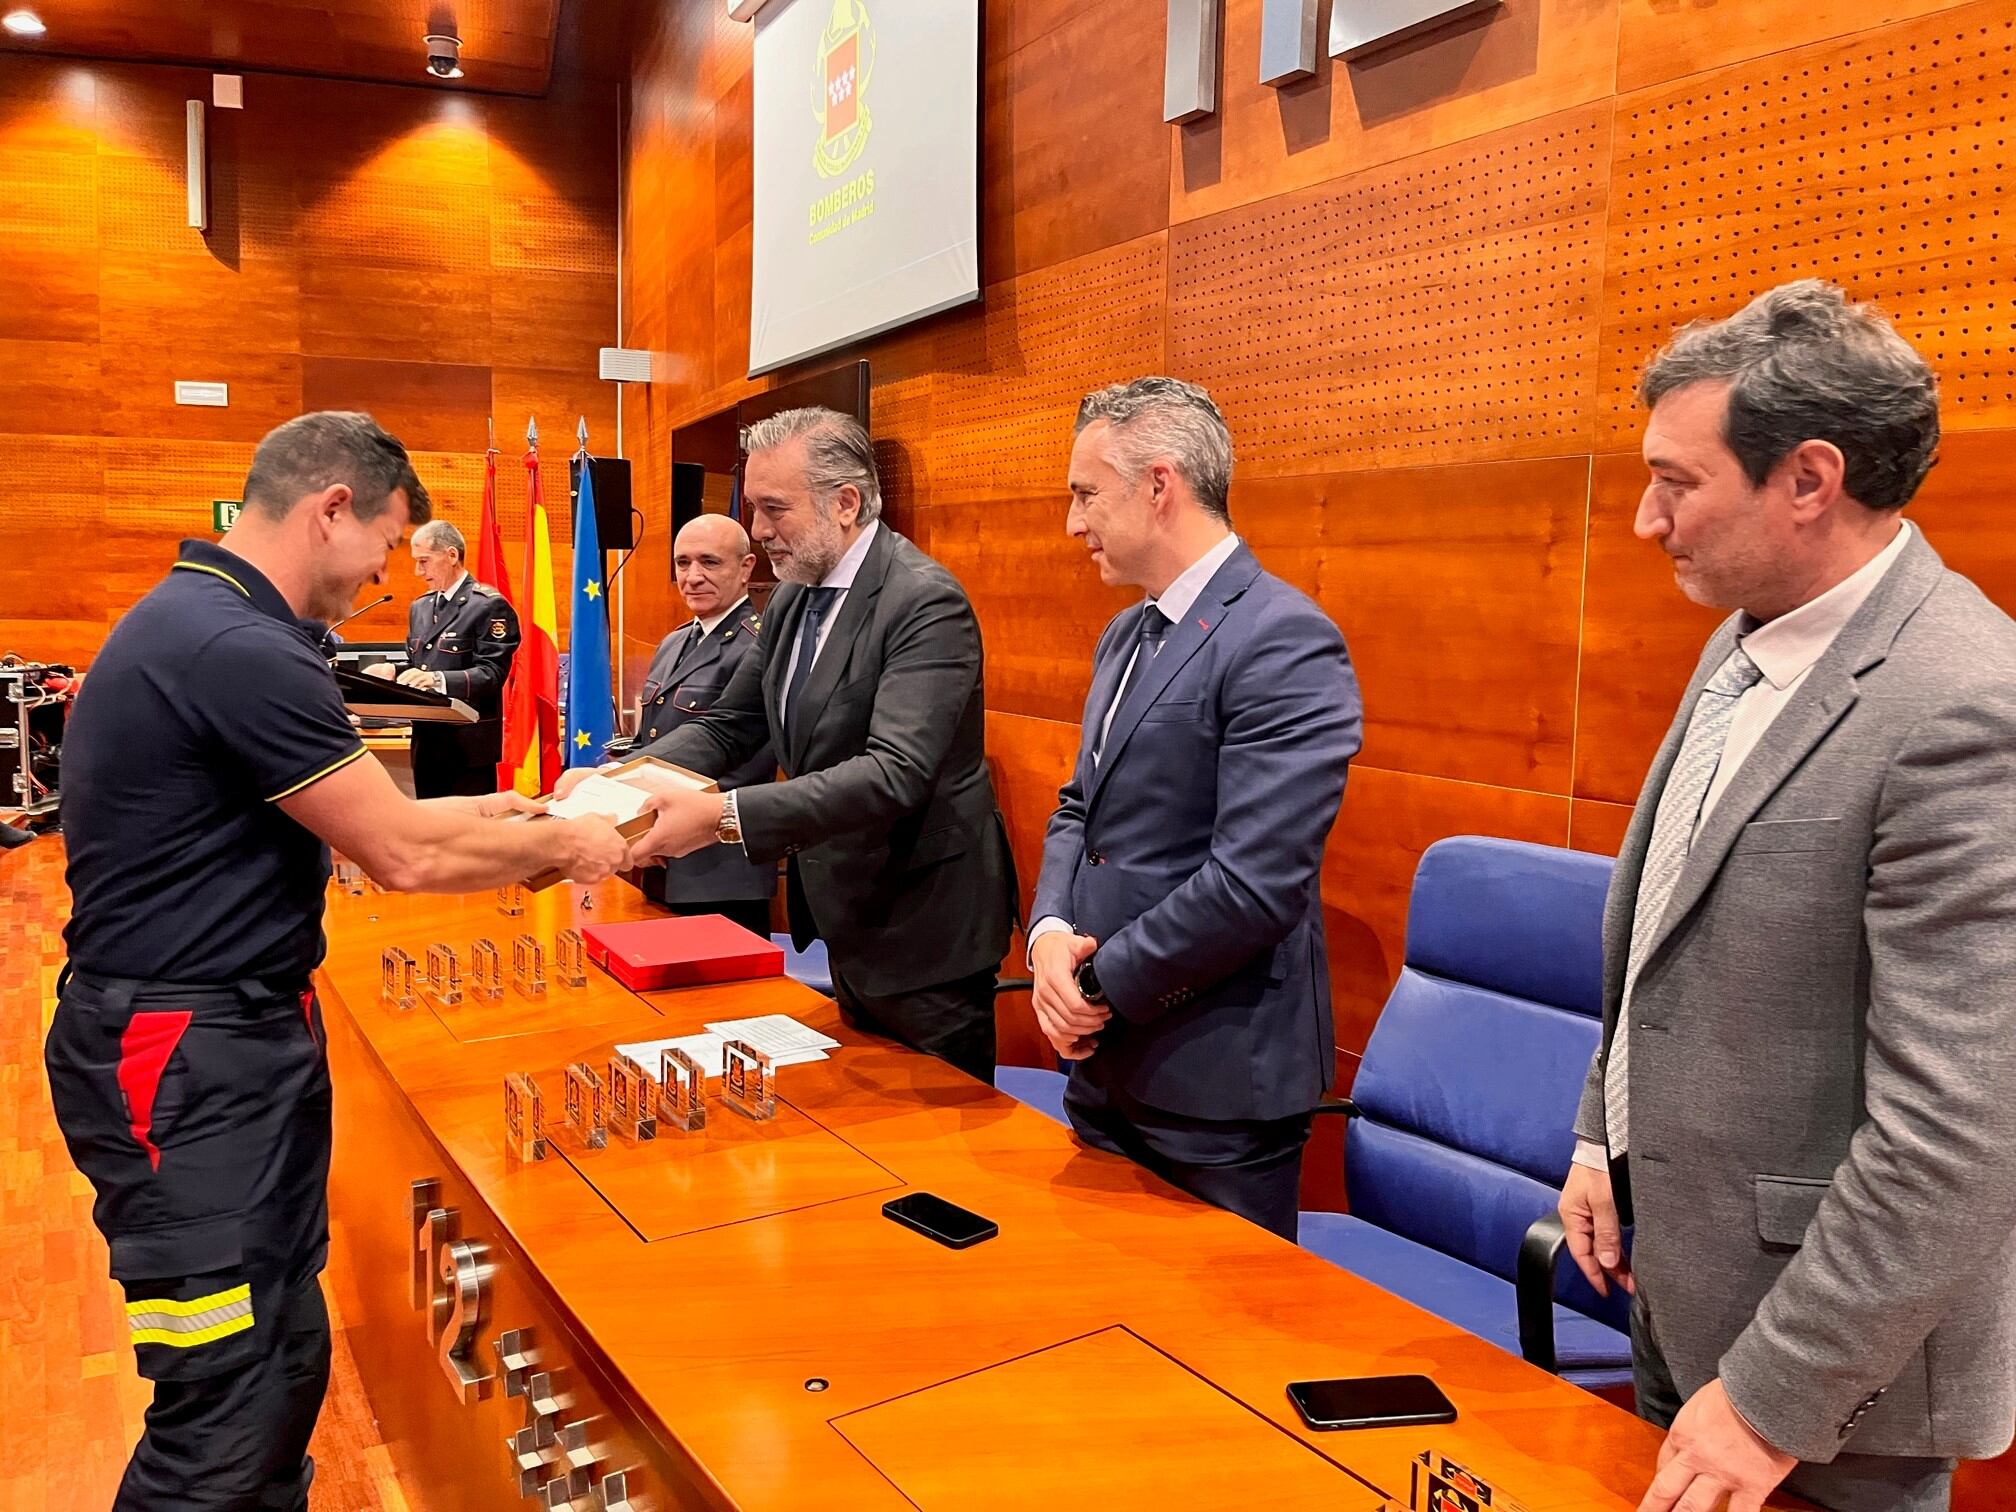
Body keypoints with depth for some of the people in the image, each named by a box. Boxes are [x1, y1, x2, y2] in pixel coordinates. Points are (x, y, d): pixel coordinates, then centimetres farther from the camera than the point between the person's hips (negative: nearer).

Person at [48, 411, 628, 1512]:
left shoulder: (199, 621, 11)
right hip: (187, 1061, -10)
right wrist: (561, 845, -4)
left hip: (239, 1041, 10)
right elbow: (405, 859, -19)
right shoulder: (238, 650, -22)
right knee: (228, 1405, -1)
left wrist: (471, 816, 12)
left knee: (287, 1358, 17)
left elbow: (339, 823, 17)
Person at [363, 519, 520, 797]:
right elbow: (415, 665, 20)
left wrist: (439, 680, -31)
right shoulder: (420, 607, 16)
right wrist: (391, 670, -2)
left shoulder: (489, 605, -9)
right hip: (426, 741, 8)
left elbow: (491, 674, -17)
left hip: (468, 743, -7)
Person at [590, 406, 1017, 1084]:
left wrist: (726, 817, -38)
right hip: (849, 917, 8)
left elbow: (895, 773, -32)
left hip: (922, 930, -8)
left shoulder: (926, 602, -22)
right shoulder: (795, 599, 6)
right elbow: (728, 726, 7)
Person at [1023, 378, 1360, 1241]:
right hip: (1105, 1057, 8)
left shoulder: (1284, 644, -19)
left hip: (1216, 1080, -8)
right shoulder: (1126, 633, 11)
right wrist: (1050, 934, -5)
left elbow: (1255, 884, -25)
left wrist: (1102, 984, -14)